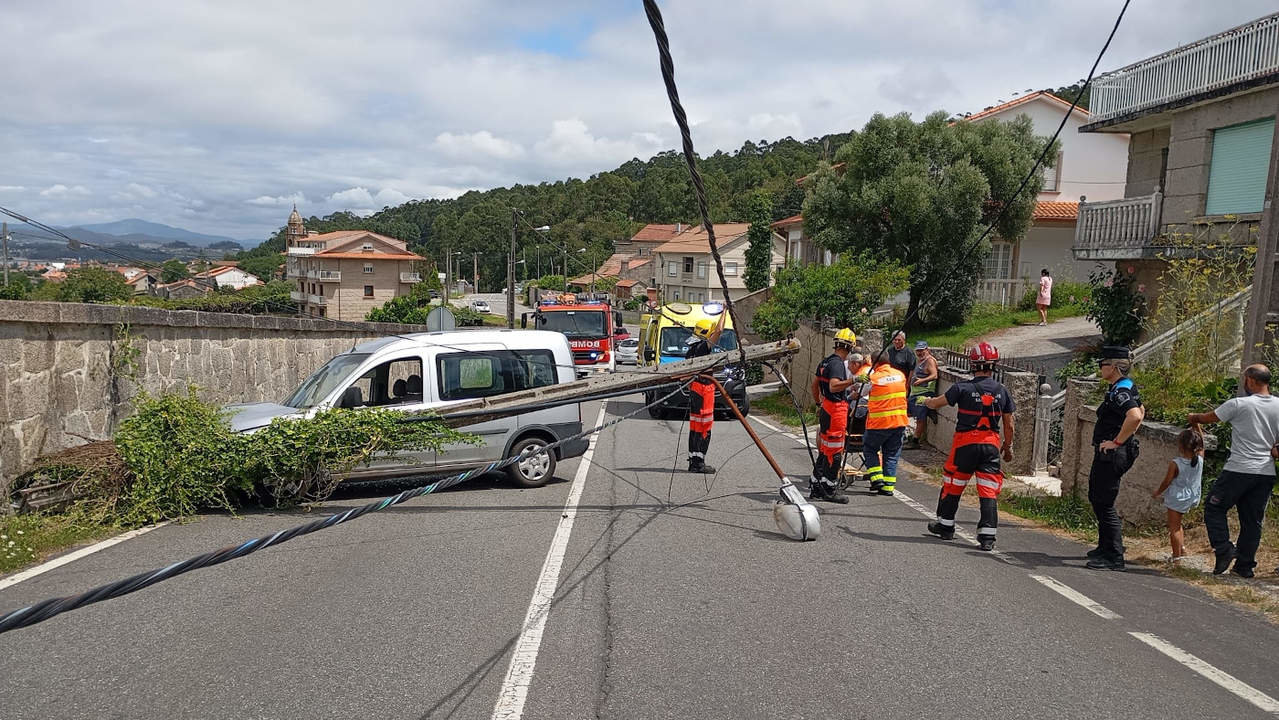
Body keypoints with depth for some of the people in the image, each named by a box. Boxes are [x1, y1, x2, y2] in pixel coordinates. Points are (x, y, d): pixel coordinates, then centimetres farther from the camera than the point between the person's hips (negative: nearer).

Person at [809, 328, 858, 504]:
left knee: (825, 449, 15)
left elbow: (815, 384, 22)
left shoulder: (826, 361, 14)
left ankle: (815, 487, 20)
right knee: (834, 451, -3)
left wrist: (819, 404, 31)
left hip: (826, 408, 10)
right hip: (836, 409, -10)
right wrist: (853, 380, -36)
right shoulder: (837, 363, -15)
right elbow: (834, 386, -29)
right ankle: (830, 489, 3)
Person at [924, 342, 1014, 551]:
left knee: (953, 485, 14)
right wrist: (1008, 446, 22)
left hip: (965, 442, -2)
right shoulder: (1002, 391, 1)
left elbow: (936, 403, 3)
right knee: (989, 490, 3)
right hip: (991, 444, 2)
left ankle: (945, 525, 27)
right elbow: (1009, 425, 7)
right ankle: (987, 536, -1)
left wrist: (926, 401, 26)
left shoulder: (962, 388, -10)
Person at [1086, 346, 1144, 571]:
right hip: (1106, 454, 11)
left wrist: (1117, 441, -27)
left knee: (1104, 504, -5)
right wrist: (1127, 436, 24)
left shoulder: (1120, 392, -20)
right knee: (1096, 498, 22)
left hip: (1112, 454, -11)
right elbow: (1141, 411, 30)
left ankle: (1114, 557, 0)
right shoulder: (1127, 387, 12)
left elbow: (1135, 416, -37)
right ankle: (1105, 547, 33)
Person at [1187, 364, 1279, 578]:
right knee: (1253, 519, 10)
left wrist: (1193, 418, 23)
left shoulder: (1239, 404, -11)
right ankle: (1245, 565, 15)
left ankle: (1224, 550, -3)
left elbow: (1207, 417, 3)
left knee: (1214, 508, 9)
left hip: (1239, 470, -5)